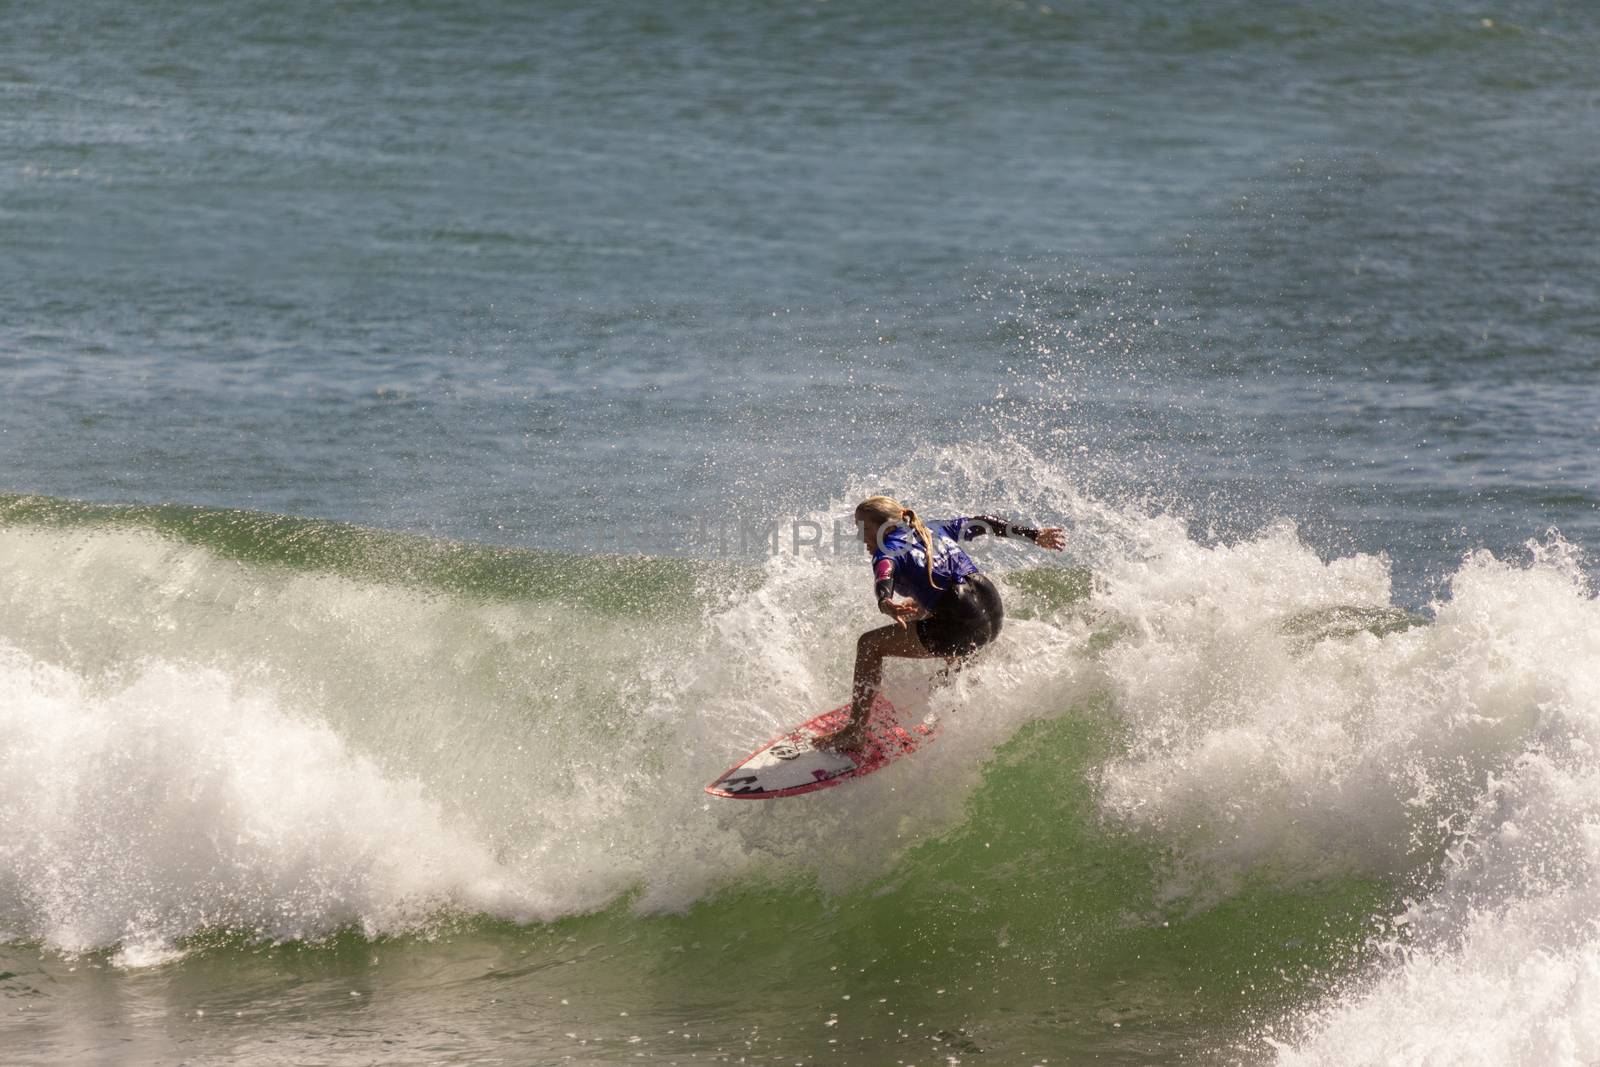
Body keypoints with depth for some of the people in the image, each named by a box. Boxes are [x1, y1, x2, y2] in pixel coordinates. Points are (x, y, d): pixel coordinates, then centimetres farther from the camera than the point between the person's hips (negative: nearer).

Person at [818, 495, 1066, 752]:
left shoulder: (888, 550, -1)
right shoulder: (932, 531, 22)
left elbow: (884, 575, -23)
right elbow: (983, 524, 28)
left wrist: (885, 604, -45)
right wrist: (1036, 536, 35)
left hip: (964, 625, -8)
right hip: (994, 612, 8)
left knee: (870, 645, 0)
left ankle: (855, 731, -3)